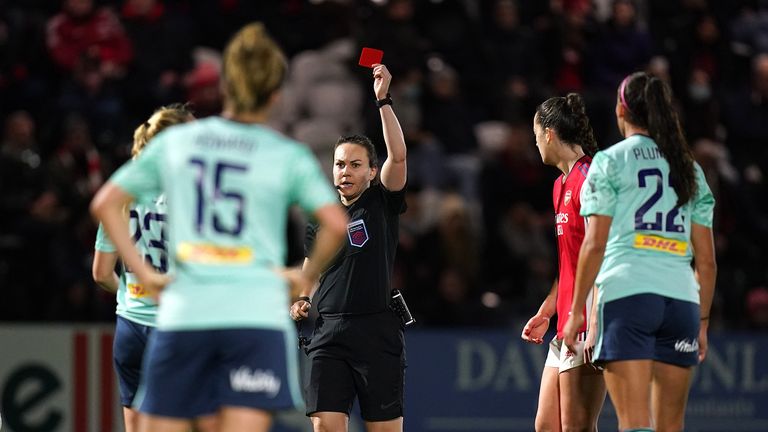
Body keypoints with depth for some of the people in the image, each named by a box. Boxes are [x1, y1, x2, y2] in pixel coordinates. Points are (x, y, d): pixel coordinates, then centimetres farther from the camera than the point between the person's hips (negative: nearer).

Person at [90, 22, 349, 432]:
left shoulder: (174, 141, 11)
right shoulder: (289, 155, 4)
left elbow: (105, 203, 10)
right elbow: (335, 223, -8)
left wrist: (144, 274, 8)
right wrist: (306, 275, 7)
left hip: (183, 312, 2)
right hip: (257, 314, -2)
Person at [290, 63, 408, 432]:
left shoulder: (382, 204, 2)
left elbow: (398, 156, -14)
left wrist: (383, 100, -18)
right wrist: (302, 300, 7)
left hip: (376, 332, -3)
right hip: (327, 332, 3)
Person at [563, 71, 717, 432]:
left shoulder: (610, 161, 3)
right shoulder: (691, 169, 17)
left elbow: (594, 245, -4)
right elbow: (706, 260, 14)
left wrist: (576, 311, -1)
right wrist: (702, 321, 19)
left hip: (625, 295, -4)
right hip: (681, 299, 4)